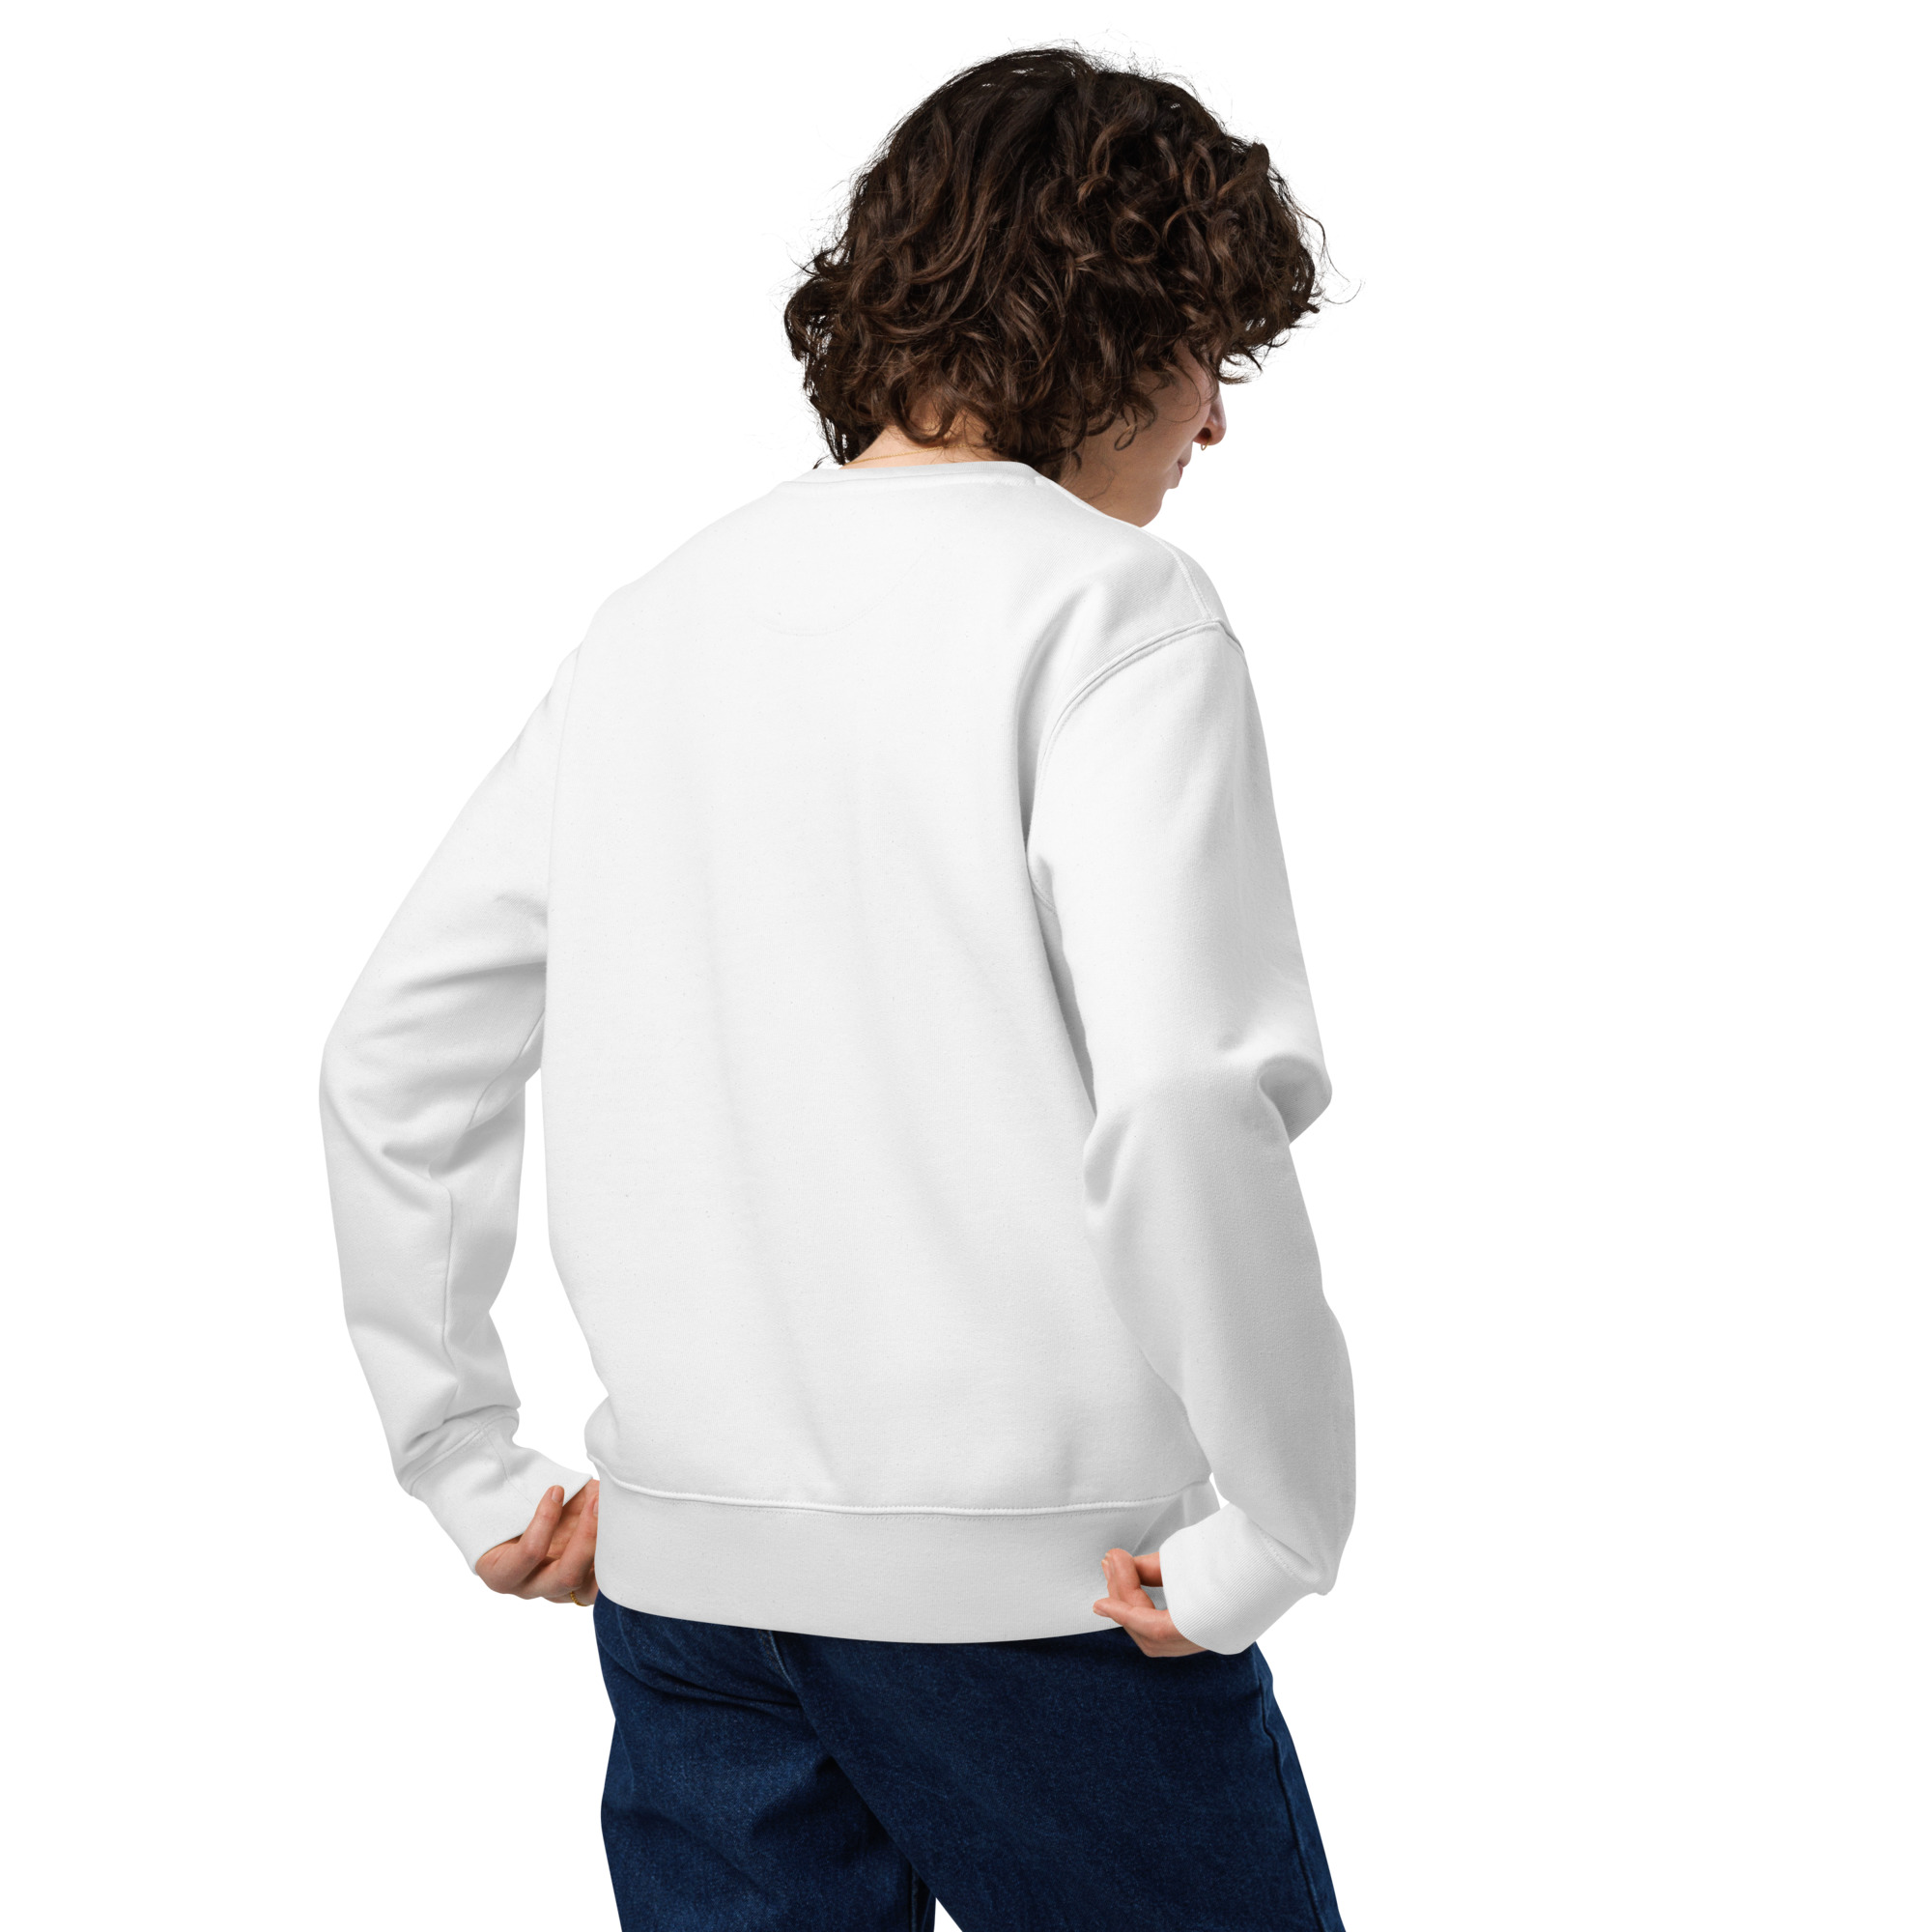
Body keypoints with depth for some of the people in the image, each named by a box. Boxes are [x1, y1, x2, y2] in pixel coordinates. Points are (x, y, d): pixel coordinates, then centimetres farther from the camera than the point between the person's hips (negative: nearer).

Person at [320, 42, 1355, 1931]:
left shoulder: (660, 615, 10)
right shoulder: (1110, 604, -9)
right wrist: (1272, 1534, -12)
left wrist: (475, 1470, 16)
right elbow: (1188, 1104, -23)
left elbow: (391, 1061, 12)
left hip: (679, 1574, 6)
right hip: (1030, 1585, -6)